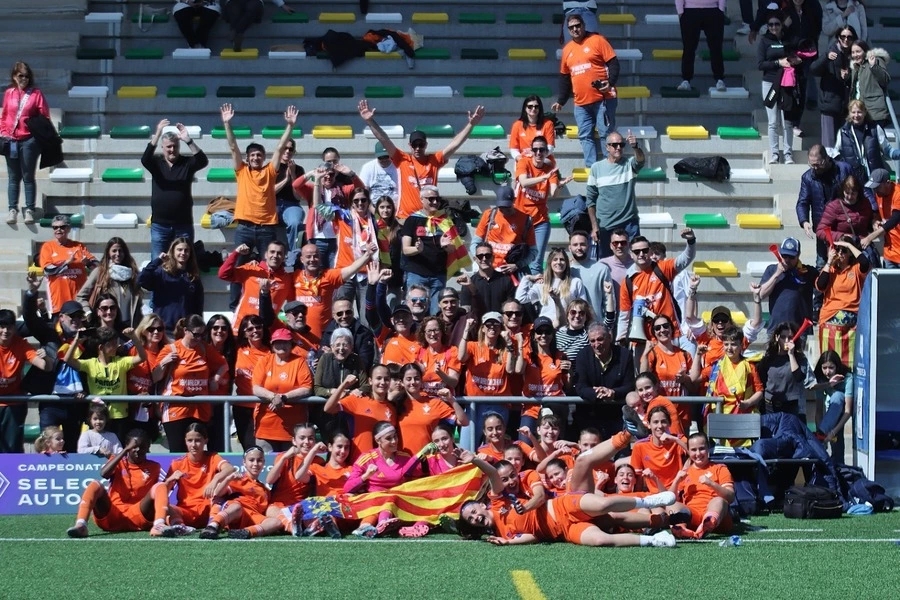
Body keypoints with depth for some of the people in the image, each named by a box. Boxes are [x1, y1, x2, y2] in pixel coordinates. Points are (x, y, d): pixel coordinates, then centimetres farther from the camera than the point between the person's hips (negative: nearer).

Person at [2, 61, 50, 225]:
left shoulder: (36, 94, -1)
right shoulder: (9, 93, 8)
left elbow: (45, 117, -2)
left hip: (29, 140, -3)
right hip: (11, 141, 3)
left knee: (28, 177, 1)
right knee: (13, 177, 8)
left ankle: (29, 210, 4)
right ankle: (13, 210, 12)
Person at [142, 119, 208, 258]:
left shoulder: (187, 163, 2)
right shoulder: (156, 163, 3)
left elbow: (203, 161, -16)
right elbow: (145, 159, -17)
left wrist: (188, 140, -30)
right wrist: (157, 134, -30)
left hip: (183, 225, 0)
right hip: (159, 225, 0)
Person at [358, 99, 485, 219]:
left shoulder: (434, 160, 7)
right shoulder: (402, 160, 3)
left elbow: (454, 144, 2)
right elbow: (384, 141, -4)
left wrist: (470, 124, -7)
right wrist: (370, 121, -15)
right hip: (405, 217, -1)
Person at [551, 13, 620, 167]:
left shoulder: (597, 40, 0)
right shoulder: (567, 49, 15)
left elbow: (613, 63, -4)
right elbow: (564, 78, 22)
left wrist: (610, 82, -20)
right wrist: (561, 101, 19)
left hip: (603, 99, -5)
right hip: (581, 103, 6)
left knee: (606, 134, -6)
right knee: (585, 136, 1)